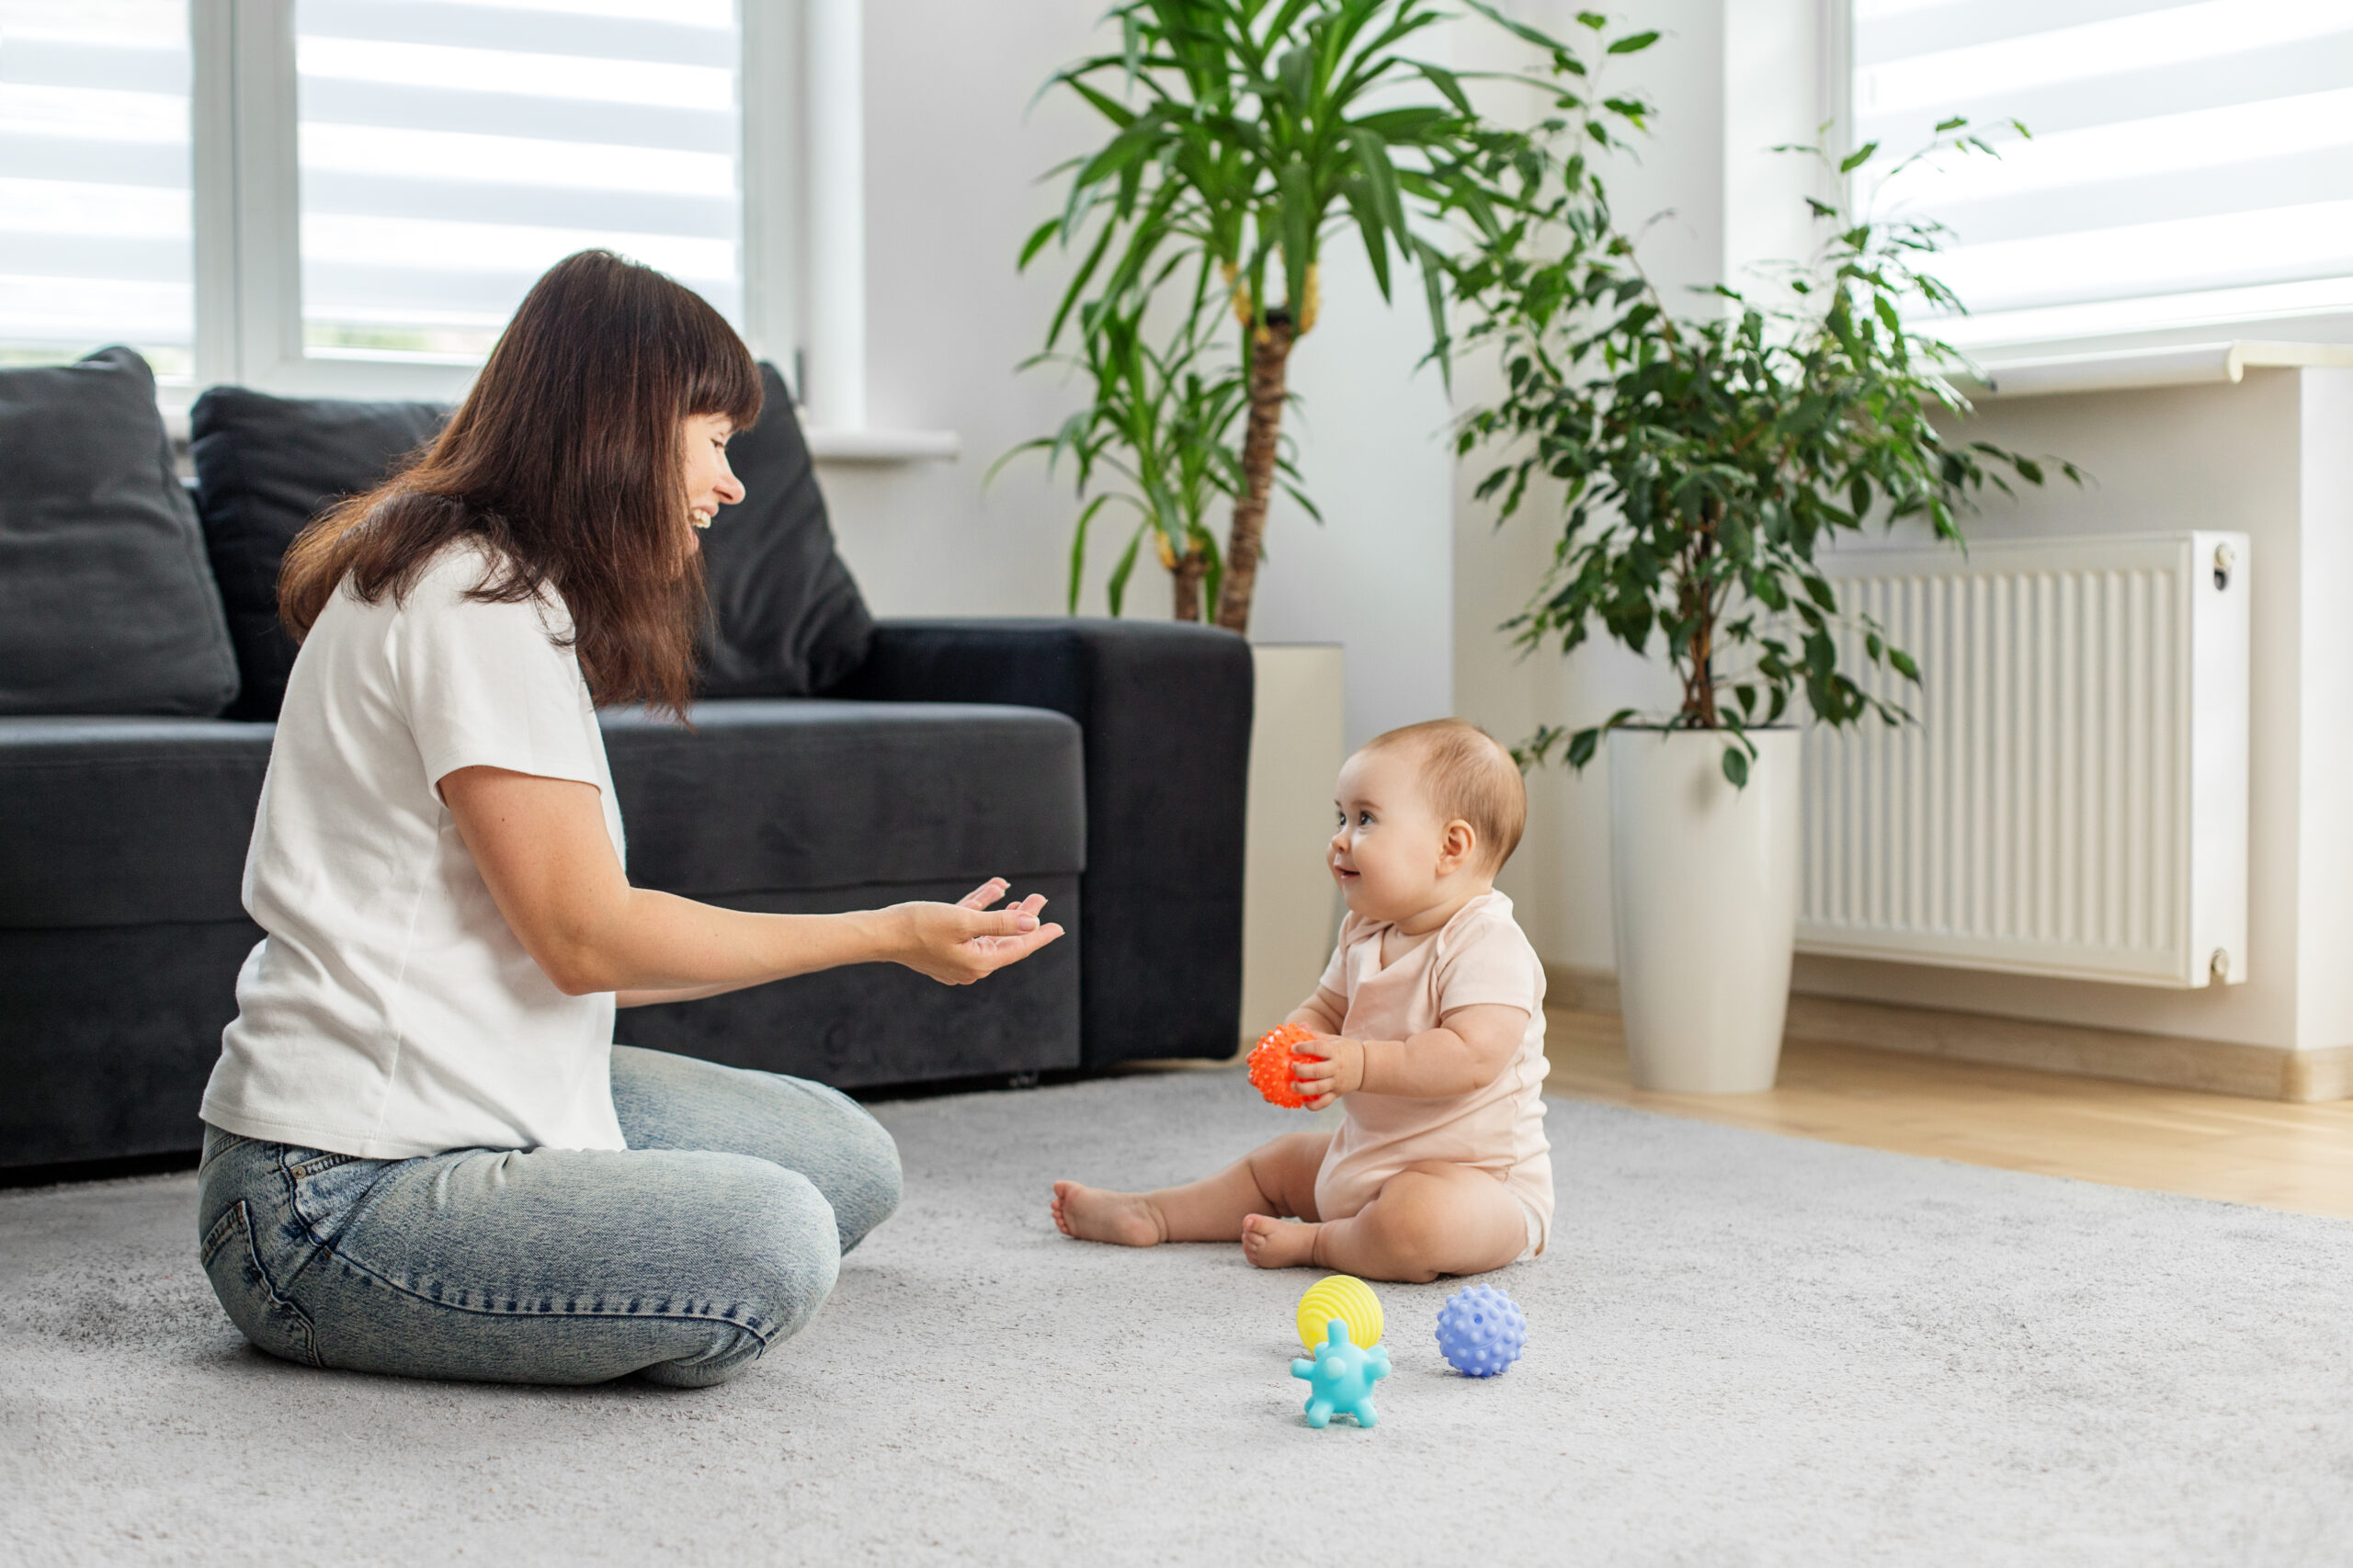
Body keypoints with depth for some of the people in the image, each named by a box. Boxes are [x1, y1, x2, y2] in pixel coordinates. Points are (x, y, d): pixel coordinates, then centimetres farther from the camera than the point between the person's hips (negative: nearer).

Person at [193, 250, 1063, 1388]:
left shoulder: (493, 581, 16)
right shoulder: (475, 599, -17)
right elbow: (583, 937, -18)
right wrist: (888, 935, -10)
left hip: (468, 1099, 10)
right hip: (332, 1197, -10)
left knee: (847, 1161, 11)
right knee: (768, 1242, -28)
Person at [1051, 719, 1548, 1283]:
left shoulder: (1488, 944, -22)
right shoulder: (1365, 933, 8)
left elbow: (1474, 1057, -33)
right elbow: (1323, 1009, 13)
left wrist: (1361, 1064, -37)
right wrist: (1292, 1046, -12)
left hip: (1479, 1175, -9)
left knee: (1412, 1226, -37)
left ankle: (1314, 1244, -11)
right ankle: (1149, 1216, 32)